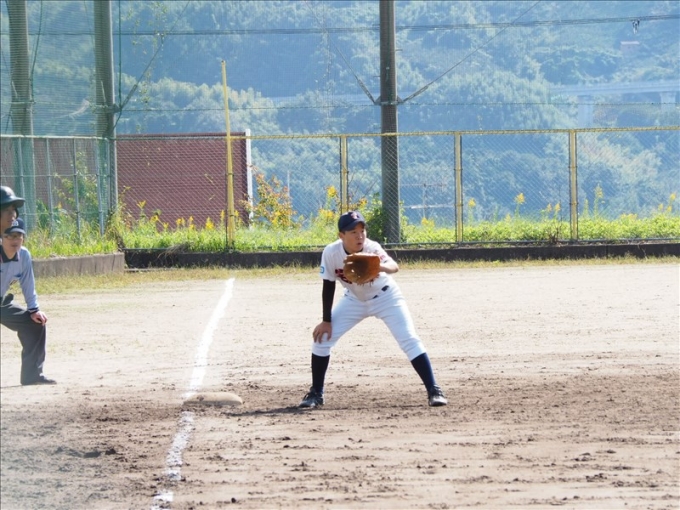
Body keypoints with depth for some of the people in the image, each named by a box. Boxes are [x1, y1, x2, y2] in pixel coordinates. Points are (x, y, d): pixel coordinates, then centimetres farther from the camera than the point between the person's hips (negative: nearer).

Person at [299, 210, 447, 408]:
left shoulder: (372, 249, -32)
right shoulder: (331, 253, -24)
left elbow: (394, 266, -52)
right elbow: (328, 286, -11)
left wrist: (381, 267, -76)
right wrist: (326, 321, -9)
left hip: (385, 297, -3)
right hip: (354, 300, 3)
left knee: (410, 340, -16)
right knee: (322, 338, -6)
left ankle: (433, 390, -9)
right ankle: (316, 393, 10)